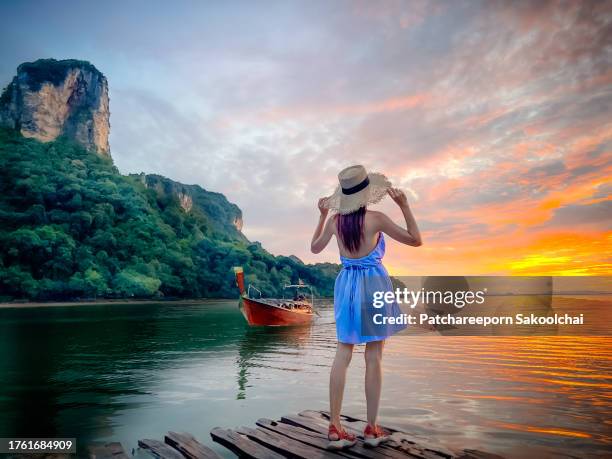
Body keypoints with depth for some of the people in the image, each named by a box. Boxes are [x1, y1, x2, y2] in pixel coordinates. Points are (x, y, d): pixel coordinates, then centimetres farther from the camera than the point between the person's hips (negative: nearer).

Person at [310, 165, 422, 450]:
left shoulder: (335, 220, 0)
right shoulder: (376, 219, -12)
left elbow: (315, 248, 17)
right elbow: (416, 240, -4)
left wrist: (322, 215, 21)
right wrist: (404, 205, -3)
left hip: (346, 285, 4)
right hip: (373, 284, -4)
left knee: (342, 355, 5)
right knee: (374, 357, 4)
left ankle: (334, 428, 7)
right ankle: (372, 429, 13)